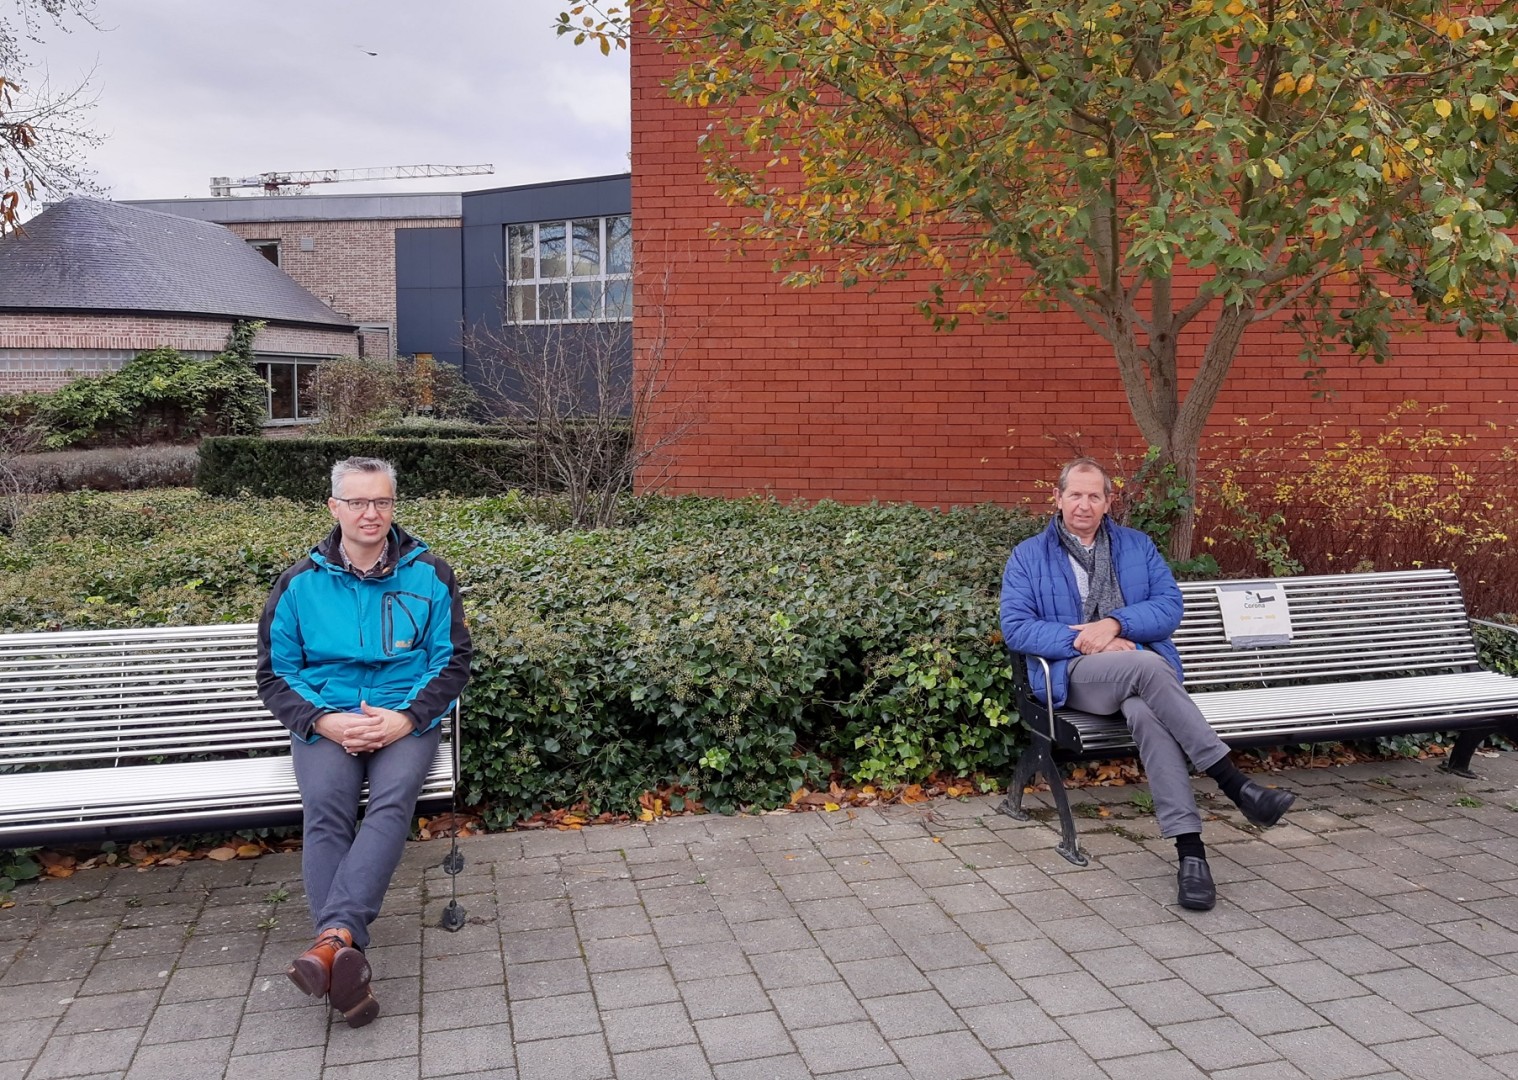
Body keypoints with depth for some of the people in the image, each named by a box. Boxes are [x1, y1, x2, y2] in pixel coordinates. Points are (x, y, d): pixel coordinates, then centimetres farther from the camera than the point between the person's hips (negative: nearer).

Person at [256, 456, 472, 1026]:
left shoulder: (428, 573, 4)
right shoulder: (301, 582, 6)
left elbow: (453, 659, 4)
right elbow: (275, 673, 8)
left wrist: (407, 717, -12)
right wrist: (323, 720, -11)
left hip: (406, 717, 0)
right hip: (325, 720, 1)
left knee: (393, 799, -32)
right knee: (325, 809, -29)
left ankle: (333, 937, -42)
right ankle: (347, 961, -35)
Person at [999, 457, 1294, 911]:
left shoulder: (1137, 546, 20)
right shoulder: (1028, 557, 12)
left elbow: (1170, 606, 7)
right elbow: (1015, 628, -1)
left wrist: (1115, 624, -11)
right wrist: (1080, 640, -12)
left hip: (1144, 666, 2)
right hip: (1076, 674, -2)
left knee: (1146, 713, -36)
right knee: (1146, 665, -36)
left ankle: (1190, 850, -41)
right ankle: (1236, 785, -37)